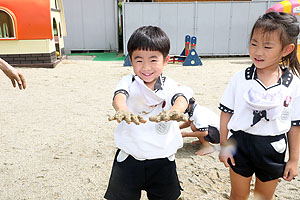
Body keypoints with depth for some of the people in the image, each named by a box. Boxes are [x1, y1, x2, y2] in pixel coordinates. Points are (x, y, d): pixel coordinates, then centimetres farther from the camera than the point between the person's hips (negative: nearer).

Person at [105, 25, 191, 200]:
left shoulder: (170, 86, -7)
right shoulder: (128, 82, -8)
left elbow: (181, 98, -29)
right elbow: (119, 95, -30)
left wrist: (174, 111, -55)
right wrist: (122, 110, -55)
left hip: (163, 160, 1)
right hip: (129, 158, 0)